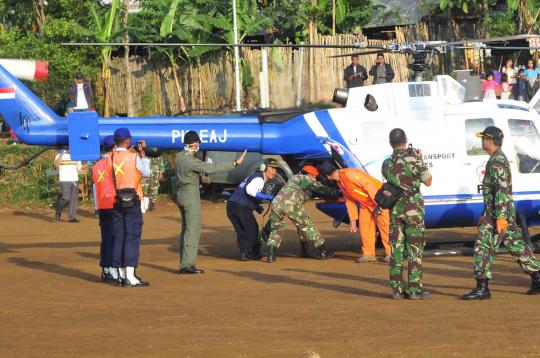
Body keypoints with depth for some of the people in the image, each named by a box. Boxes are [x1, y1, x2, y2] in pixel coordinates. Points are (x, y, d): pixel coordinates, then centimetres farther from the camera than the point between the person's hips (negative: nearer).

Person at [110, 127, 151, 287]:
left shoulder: (110, 158, 0)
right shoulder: (134, 157, -11)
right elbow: (146, 172, 2)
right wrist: (142, 153, 10)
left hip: (116, 202, 5)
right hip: (132, 202, -5)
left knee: (119, 238, 10)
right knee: (132, 238, -4)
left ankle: (121, 274, 14)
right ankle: (130, 276, -10)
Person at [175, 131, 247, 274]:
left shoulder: (179, 156, 5)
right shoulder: (190, 161, -21)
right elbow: (211, 168, -23)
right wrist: (235, 164, -21)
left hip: (181, 194, 9)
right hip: (191, 196, -9)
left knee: (186, 229, 14)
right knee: (193, 230, -8)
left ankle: (184, 264, 15)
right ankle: (187, 264, -13)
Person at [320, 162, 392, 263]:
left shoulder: (349, 174, -24)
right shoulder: (340, 182, 8)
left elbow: (368, 184, -28)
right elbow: (349, 200, 16)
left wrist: (378, 203, -31)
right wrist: (352, 219, 14)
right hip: (366, 204, 9)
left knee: (384, 225, -10)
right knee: (365, 227, 5)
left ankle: (391, 253, -8)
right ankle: (369, 254, 10)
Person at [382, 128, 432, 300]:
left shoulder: (387, 164, 1)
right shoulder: (414, 159, -11)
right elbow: (427, 181, -3)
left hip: (395, 210, 4)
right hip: (413, 209, -4)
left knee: (396, 250, 7)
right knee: (415, 250, 0)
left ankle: (397, 289, 7)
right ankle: (415, 290, -2)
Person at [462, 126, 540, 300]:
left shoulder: (497, 162, -16)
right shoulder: (499, 159, 17)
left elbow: (502, 191, -23)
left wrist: (500, 217, -27)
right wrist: (486, 215, 27)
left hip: (498, 213, -10)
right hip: (506, 213, 10)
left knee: (483, 248, -9)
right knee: (517, 247, 13)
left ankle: (482, 288, -11)